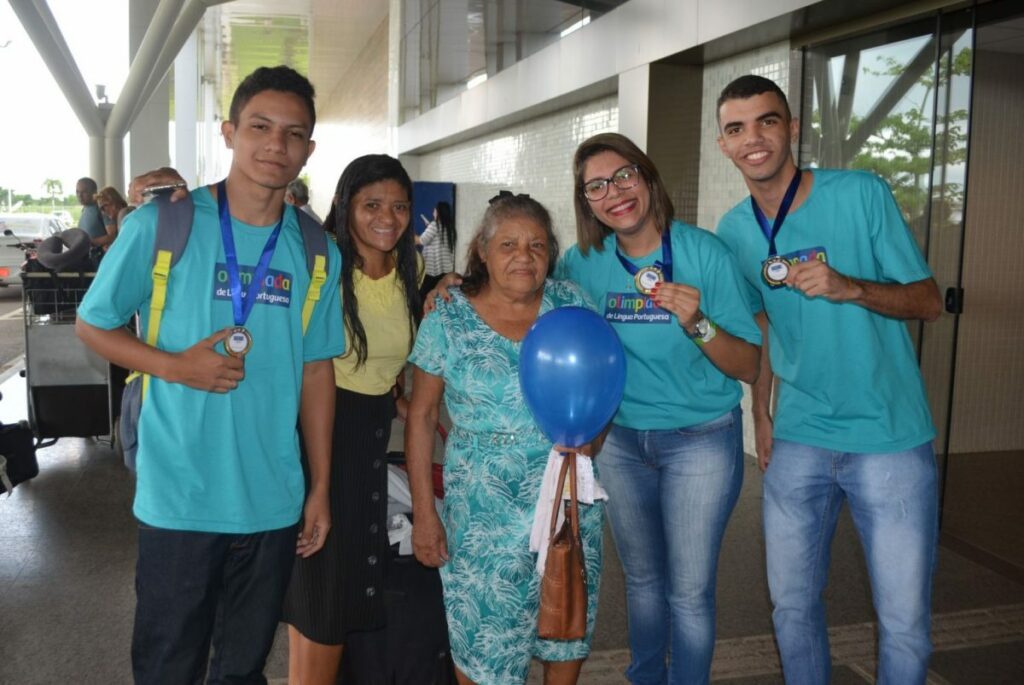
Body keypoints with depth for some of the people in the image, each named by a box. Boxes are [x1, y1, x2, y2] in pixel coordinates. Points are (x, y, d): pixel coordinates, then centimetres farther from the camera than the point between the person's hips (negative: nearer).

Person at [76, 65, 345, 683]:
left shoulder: (318, 255, 2)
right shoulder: (161, 225, -8)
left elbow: (316, 371, 7)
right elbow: (92, 325, 1)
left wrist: (321, 487, 7)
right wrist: (176, 365, -17)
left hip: (274, 504, 3)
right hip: (179, 500, -3)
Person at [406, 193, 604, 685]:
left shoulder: (572, 305, 0)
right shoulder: (447, 321, -5)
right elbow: (421, 416, -1)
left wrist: (588, 441, -11)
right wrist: (424, 513, -3)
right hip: (485, 511, -2)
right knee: (485, 645, 6)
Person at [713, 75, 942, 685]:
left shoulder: (863, 195, -9)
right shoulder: (734, 230, 3)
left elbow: (929, 301, -7)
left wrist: (850, 288, -24)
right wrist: (762, 412, 9)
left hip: (890, 439, -3)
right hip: (797, 440, 4)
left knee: (906, 621, 2)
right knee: (793, 604, 14)